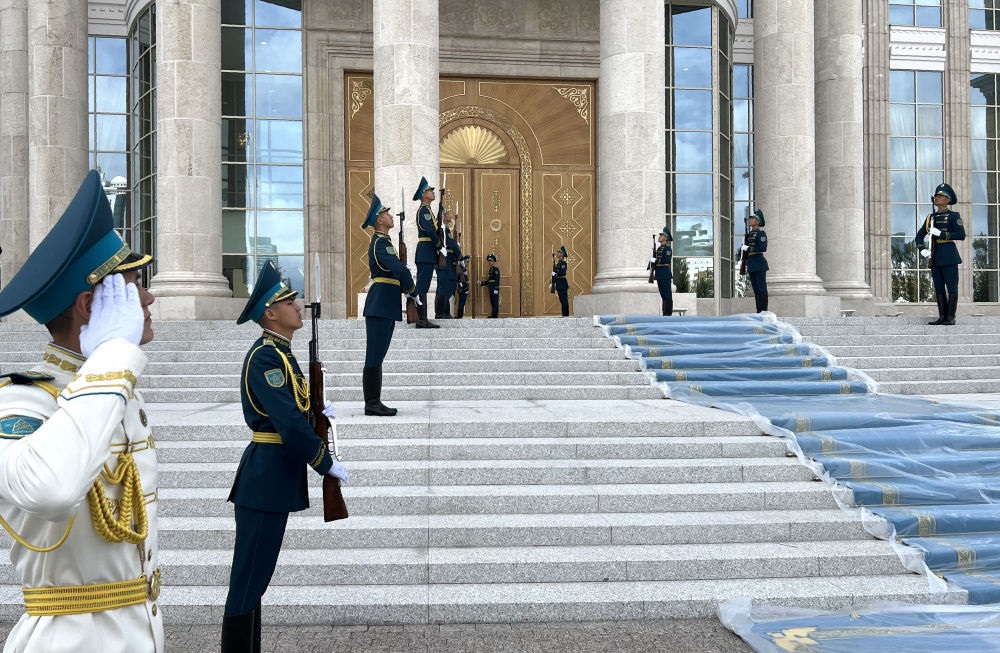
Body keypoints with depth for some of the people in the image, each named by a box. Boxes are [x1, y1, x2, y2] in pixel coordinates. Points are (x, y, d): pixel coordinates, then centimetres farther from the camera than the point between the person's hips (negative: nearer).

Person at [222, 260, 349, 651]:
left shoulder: (279, 352, 13)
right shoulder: (266, 357, -18)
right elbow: (288, 421, -24)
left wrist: (317, 410, 5)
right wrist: (327, 464, -15)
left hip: (273, 476, 10)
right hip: (267, 477, -10)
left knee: (256, 575, 16)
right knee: (249, 578, -2)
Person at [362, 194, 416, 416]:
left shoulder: (383, 241, 19)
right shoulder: (380, 243, -13)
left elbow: (396, 269, 23)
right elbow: (400, 269, -22)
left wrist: (405, 286, 6)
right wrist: (411, 288, -5)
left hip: (385, 306, 10)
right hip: (380, 305, -10)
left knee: (377, 356, 11)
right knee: (374, 356, -7)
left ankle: (375, 402, 16)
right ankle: (371, 404, -4)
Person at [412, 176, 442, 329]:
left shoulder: (426, 210, 21)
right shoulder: (424, 210, -11)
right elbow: (430, 231, -19)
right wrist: (441, 247, -13)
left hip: (427, 253, 10)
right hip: (426, 251, -10)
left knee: (423, 286, 9)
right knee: (422, 286, -9)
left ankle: (423, 319, 12)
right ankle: (421, 320, -9)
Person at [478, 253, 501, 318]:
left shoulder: (496, 269, -8)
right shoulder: (490, 270, 18)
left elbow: (497, 279, -16)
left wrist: (496, 289, -22)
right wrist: (482, 283, 15)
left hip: (495, 289, -9)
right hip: (491, 290, 9)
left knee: (495, 303, -7)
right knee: (492, 303, 10)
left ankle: (494, 315, -8)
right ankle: (493, 315, 13)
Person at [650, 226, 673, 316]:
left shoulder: (668, 248, -8)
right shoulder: (659, 248, 19)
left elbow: (667, 260, -20)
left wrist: (655, 260, -16)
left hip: (665, 275, -9)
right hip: (659, 275, 9)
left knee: (667, 296, -7)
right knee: (663, 295, 10)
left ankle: (668, 313, -7)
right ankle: (664, 313, 12)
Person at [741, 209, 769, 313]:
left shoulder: (761, 233, -5)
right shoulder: (749, 235, 18)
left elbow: (763, 248, -18)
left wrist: (747, 248, -15)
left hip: (759, 265, -8)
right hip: (751, 266, 8)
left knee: (762, 290, -6)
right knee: (756, 290, 7)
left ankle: (764, 312, -5)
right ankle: (759, 312, 9)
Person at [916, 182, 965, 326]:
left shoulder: (953, 216, 0)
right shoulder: (930, 217, 16)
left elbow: (961, 235, -10)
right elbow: (919, 236, 21)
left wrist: (940, 234, -15)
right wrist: (922, 250, 4)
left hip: (949, 256, -6)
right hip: (935, 257, 6)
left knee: (951, 287, -3)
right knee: (939, 288, 7)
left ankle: (950, 317, 0)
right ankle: (942, 316, 11)